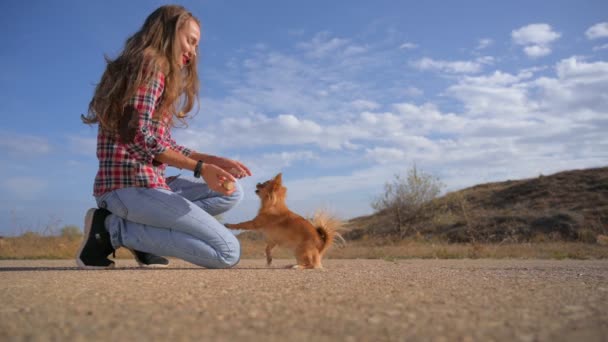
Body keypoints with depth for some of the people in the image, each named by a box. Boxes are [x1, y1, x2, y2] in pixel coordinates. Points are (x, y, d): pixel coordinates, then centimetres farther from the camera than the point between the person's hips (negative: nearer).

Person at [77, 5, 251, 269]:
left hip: (145, 182, 10)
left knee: (232, 191, 14)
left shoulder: (160, 71, 24)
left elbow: (166, 147, 20)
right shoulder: (150, 62, -6)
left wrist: (215, 161, 12)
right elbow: (140, 138, -18)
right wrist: (201, 168, -17)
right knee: (228, 251, -13)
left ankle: (142, 234, 1)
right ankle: (115, 228, -8)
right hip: (132, 184, -10)